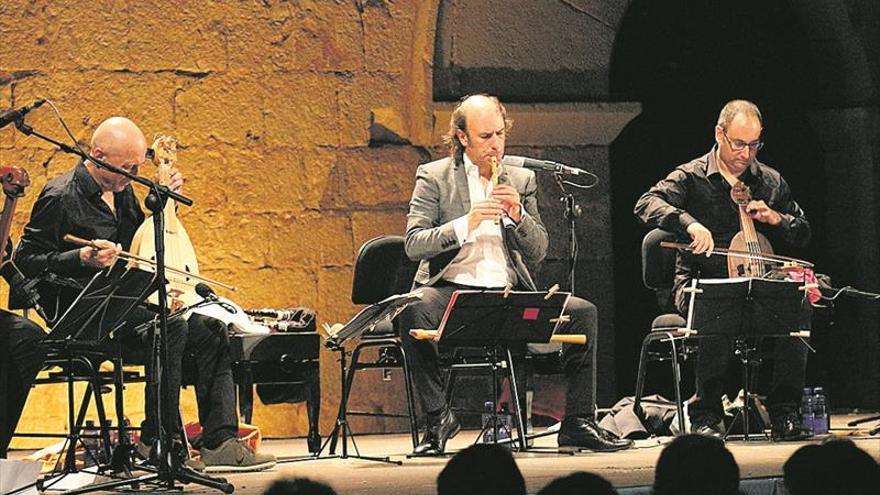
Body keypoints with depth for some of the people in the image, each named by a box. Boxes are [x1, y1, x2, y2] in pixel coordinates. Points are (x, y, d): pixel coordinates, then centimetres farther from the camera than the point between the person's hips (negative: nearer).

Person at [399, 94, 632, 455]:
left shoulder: (522, 180, 15)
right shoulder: (433, 177, 4)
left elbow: (538, 252, 12)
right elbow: (413, 245, -7)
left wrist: (518, 215, -8)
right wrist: (466, 224, -20)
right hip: (453, 290, -3)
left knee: (583, 312, -17)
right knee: (413, 311, -36)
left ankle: (577, 422, -10)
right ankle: (437, 417, -21)